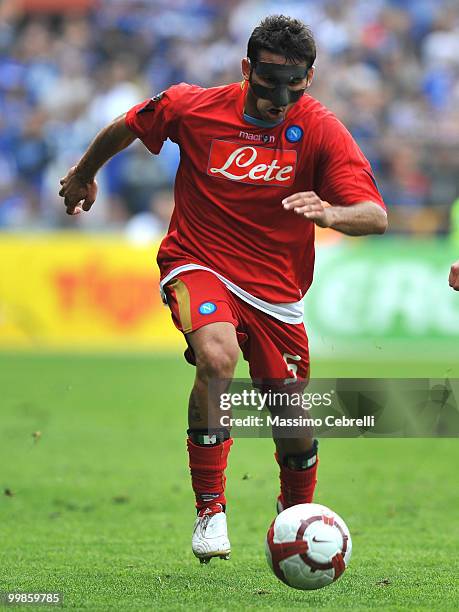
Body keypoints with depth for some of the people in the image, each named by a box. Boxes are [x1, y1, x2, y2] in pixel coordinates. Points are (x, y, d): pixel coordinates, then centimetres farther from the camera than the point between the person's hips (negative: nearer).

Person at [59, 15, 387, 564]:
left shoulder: (321, 130, -12)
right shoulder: (191, 107, -11)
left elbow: (375, 215, -22)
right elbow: (125, 127, 10)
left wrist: (331, 213, -44)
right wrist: (83, 175, 26)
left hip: (276, 287, 2)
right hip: (198, 265, -2)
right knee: (217, 357, -34)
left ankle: (297, 514, 38)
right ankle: (209, 509, -21)